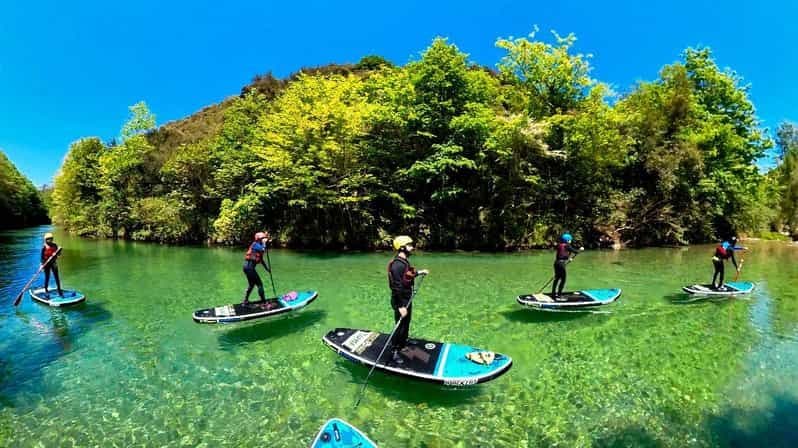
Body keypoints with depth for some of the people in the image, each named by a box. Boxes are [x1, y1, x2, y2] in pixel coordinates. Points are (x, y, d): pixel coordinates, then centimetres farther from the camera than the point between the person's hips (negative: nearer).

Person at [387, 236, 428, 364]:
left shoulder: (404, 261, 5)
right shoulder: (397, 264, -27)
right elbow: (397, 287, -28)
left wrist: (419, 272, 23)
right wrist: (401, 306, -27)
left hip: (407, 298, 10)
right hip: (400, 300, -10)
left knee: (406, 323, 25)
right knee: (400, 325, 2)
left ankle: (404, 342, 45)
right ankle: (394, 351, 16)